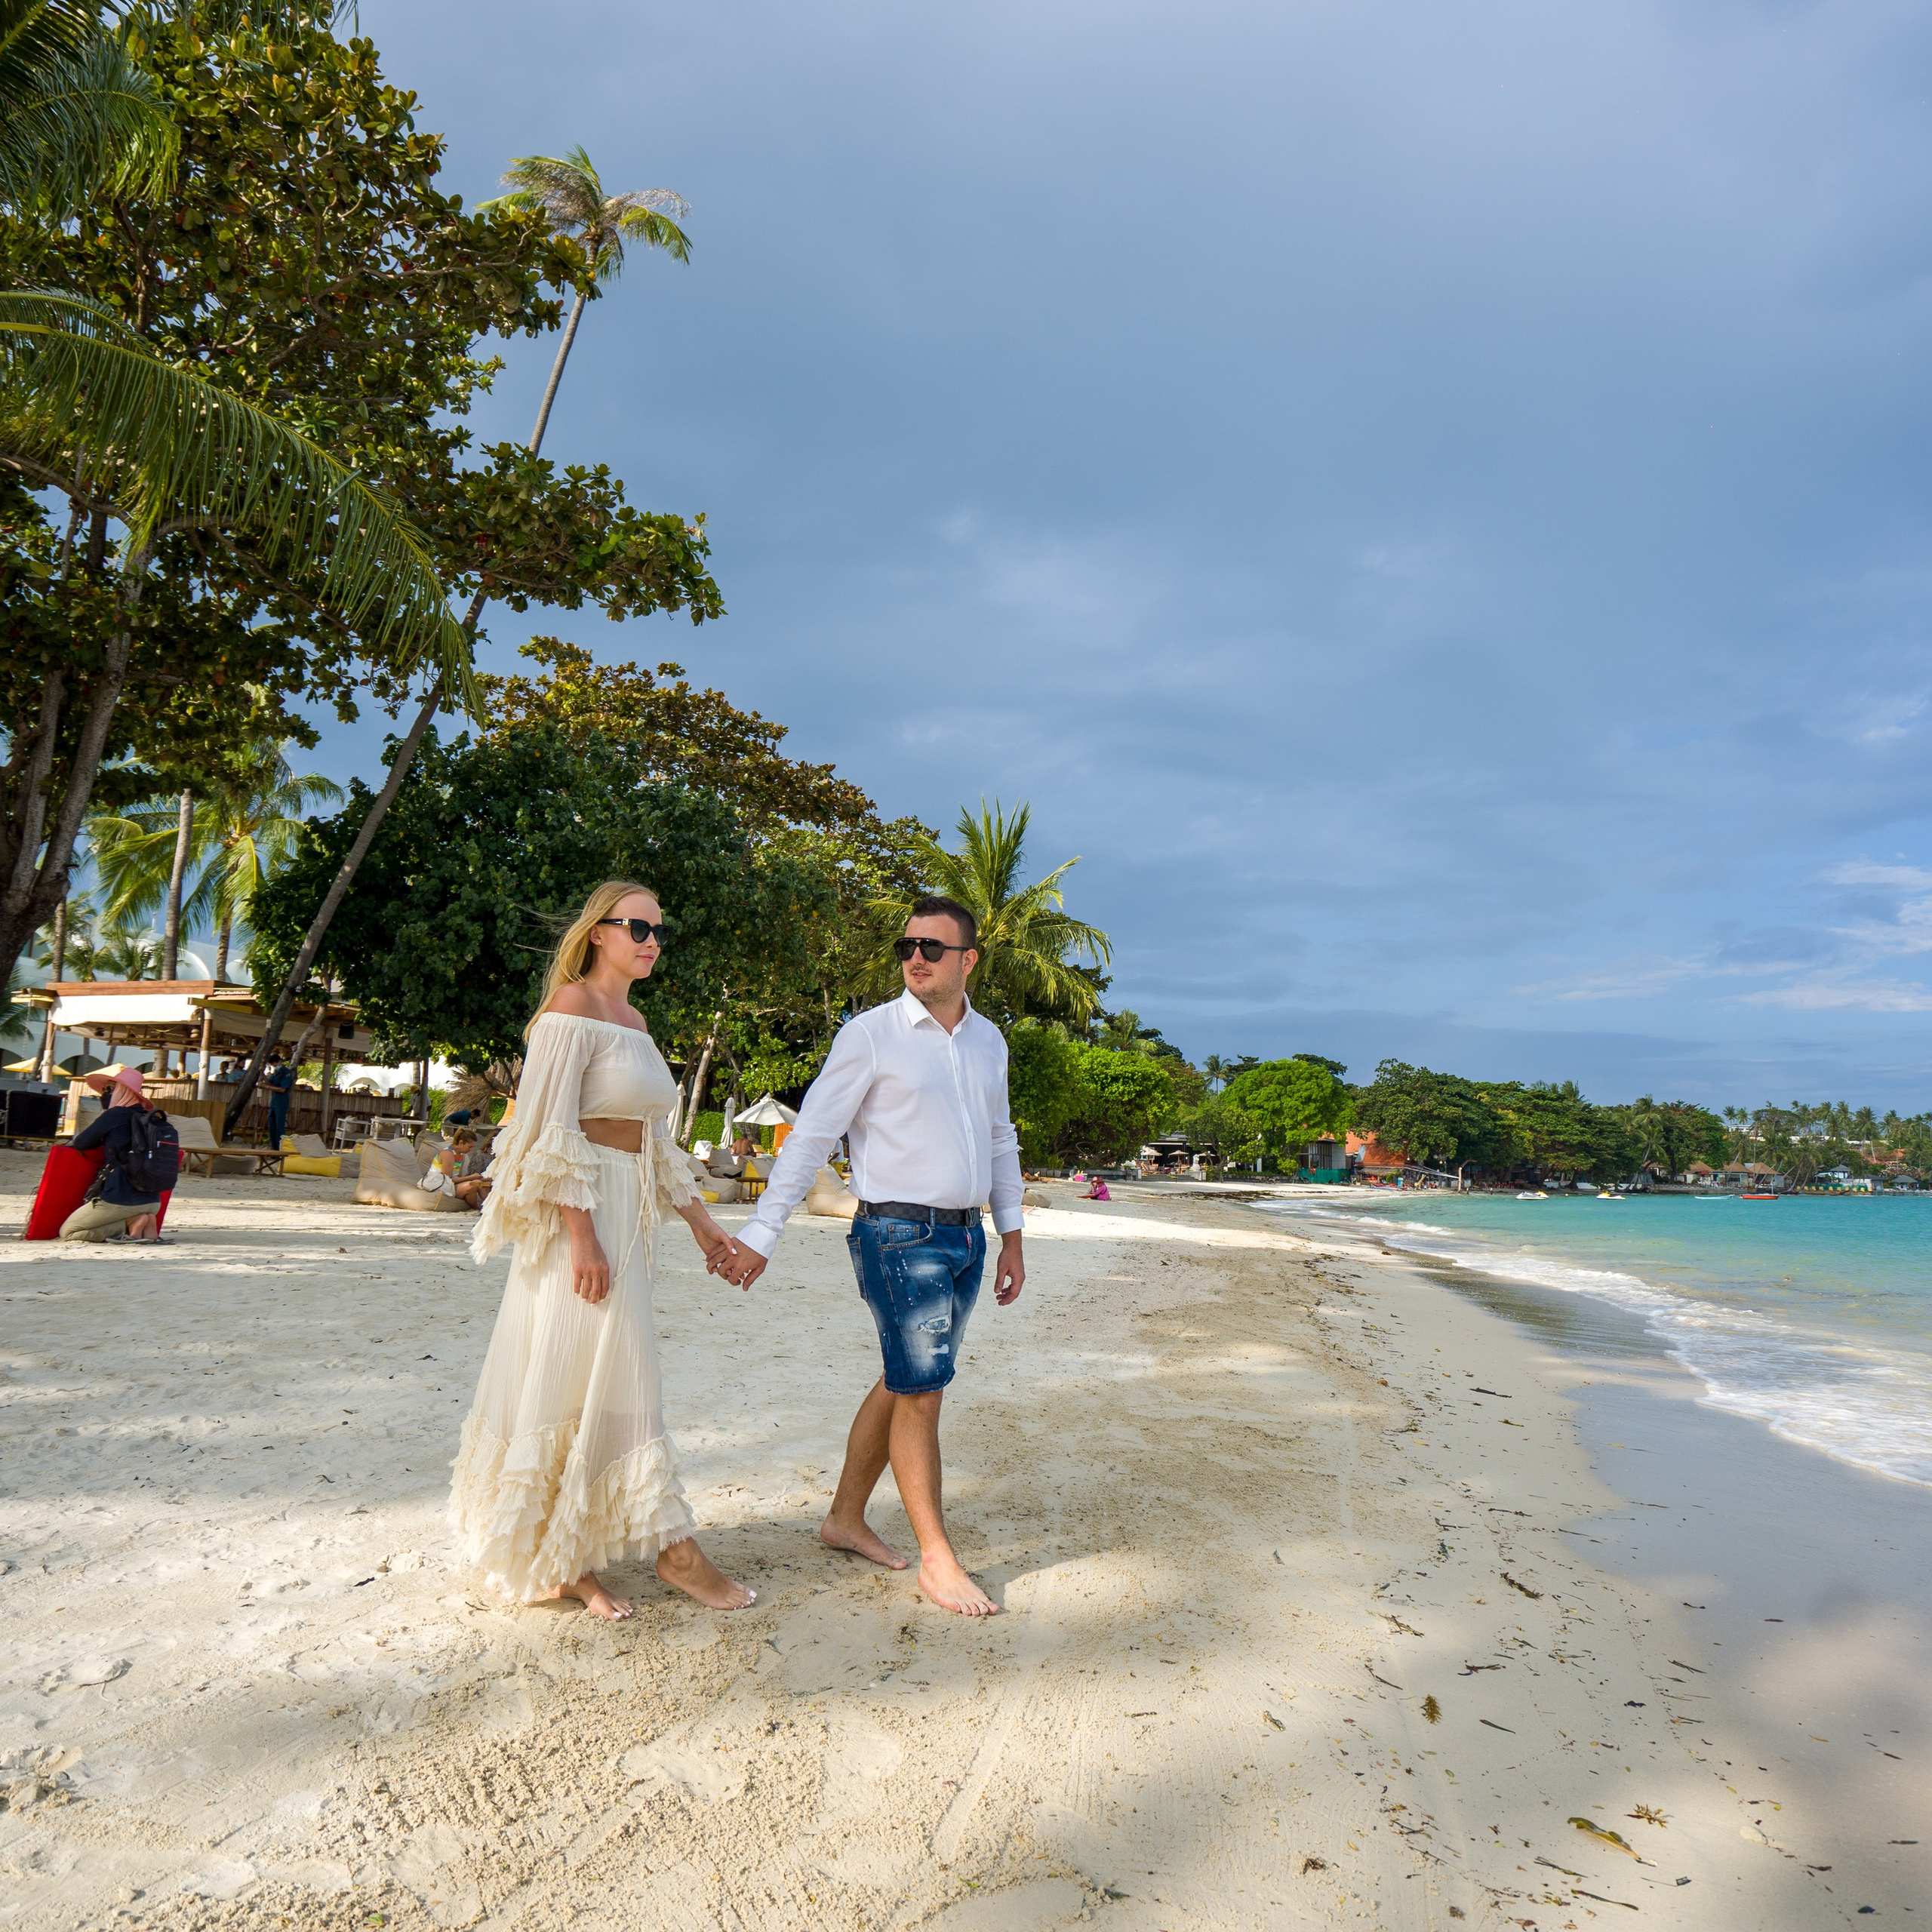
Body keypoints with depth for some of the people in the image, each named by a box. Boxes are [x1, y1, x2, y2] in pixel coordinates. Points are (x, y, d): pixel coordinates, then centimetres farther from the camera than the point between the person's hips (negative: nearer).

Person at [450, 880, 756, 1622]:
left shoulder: (634, 1019, 16)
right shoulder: (573, 1006, -10)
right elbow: (552, 1131, -16)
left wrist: (698, 1218, 19)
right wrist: (582, 1237, -20)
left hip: (627, 1215, 9)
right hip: (581, 1214, -9)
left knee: (613, 1383, 11)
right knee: (574, 1383, 0)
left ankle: (566, 1558, 22)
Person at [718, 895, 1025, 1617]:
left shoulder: (988, 1041, 10)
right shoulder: (870, 1035, -8)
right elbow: (810, 1136, -8)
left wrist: (1010, 1236, 16)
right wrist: (759, 1235, -10)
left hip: (965, 1236, 6)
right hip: (900, 1237, -6)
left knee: (903, 1384, 14)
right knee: (921, 1392, -2)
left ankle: (847, 1518, 30)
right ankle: (937, 1561, 11)